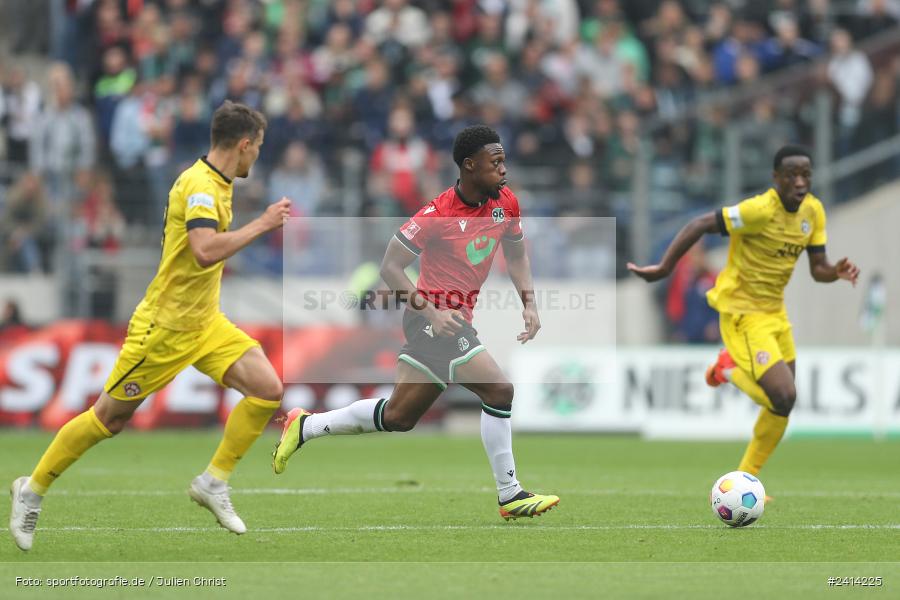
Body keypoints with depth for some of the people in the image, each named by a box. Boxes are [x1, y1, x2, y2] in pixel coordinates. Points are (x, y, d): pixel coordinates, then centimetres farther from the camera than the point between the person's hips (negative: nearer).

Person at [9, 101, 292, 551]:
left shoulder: (216, 183, 7)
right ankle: (33, 490, 21)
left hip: (204, 323, 8)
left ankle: (214, 482, 2)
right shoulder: (199, 184, -22)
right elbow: (206, 251, -37)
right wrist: (261, 224, -30)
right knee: (109, 417, 4)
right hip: (165, 325, -8)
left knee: (268, 389, -9)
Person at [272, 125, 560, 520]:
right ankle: (509, 495, -10)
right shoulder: (437, 214, -17)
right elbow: (390, 267, -13)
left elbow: (516, 254, 20)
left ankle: (306, 427, 28)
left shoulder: (505, 202, 4)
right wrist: (430, 311, -23)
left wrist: (529, 303, 6)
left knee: (398, 416, 15)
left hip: (454, 322, 8)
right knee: (499, 390, -18)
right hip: (434, 318, -8)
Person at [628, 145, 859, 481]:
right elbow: (700, 225, -22)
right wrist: (664, 268, -24)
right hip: (743, 312, -8)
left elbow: (817, 269, 5)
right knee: (783, 397, -20)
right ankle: (730, 370, 10)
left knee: (782, 407, 11)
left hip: (774, 311, 8)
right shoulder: (760, 211, -23)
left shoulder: (813, 211, 0)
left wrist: (837, 273, -18)